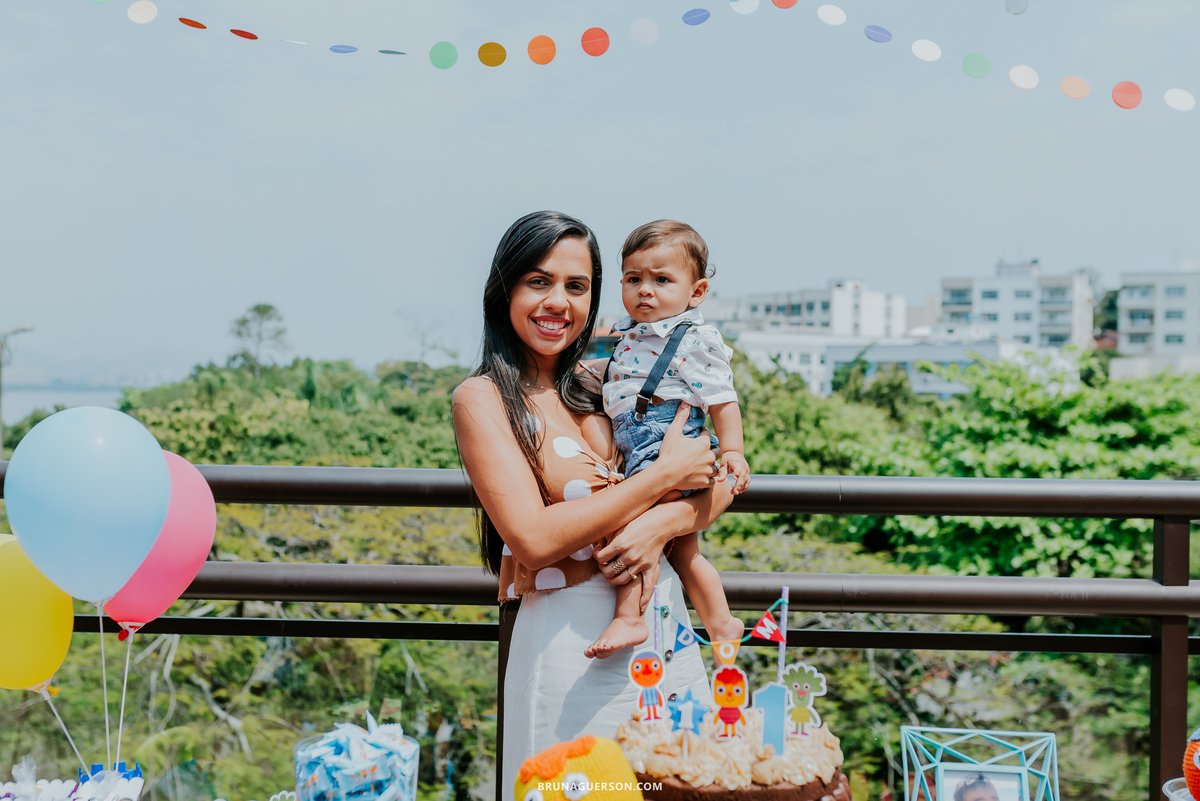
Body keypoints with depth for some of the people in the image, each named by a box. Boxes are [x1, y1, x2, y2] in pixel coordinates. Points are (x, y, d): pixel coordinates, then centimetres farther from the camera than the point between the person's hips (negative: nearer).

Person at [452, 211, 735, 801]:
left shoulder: (604, 383, 8)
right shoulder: (482, 398, -7)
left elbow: (722, 483, 4)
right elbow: (534, 540, -18)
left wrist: (659, 525, -17)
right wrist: (664, 473, -14)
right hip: (569, 636, -5)